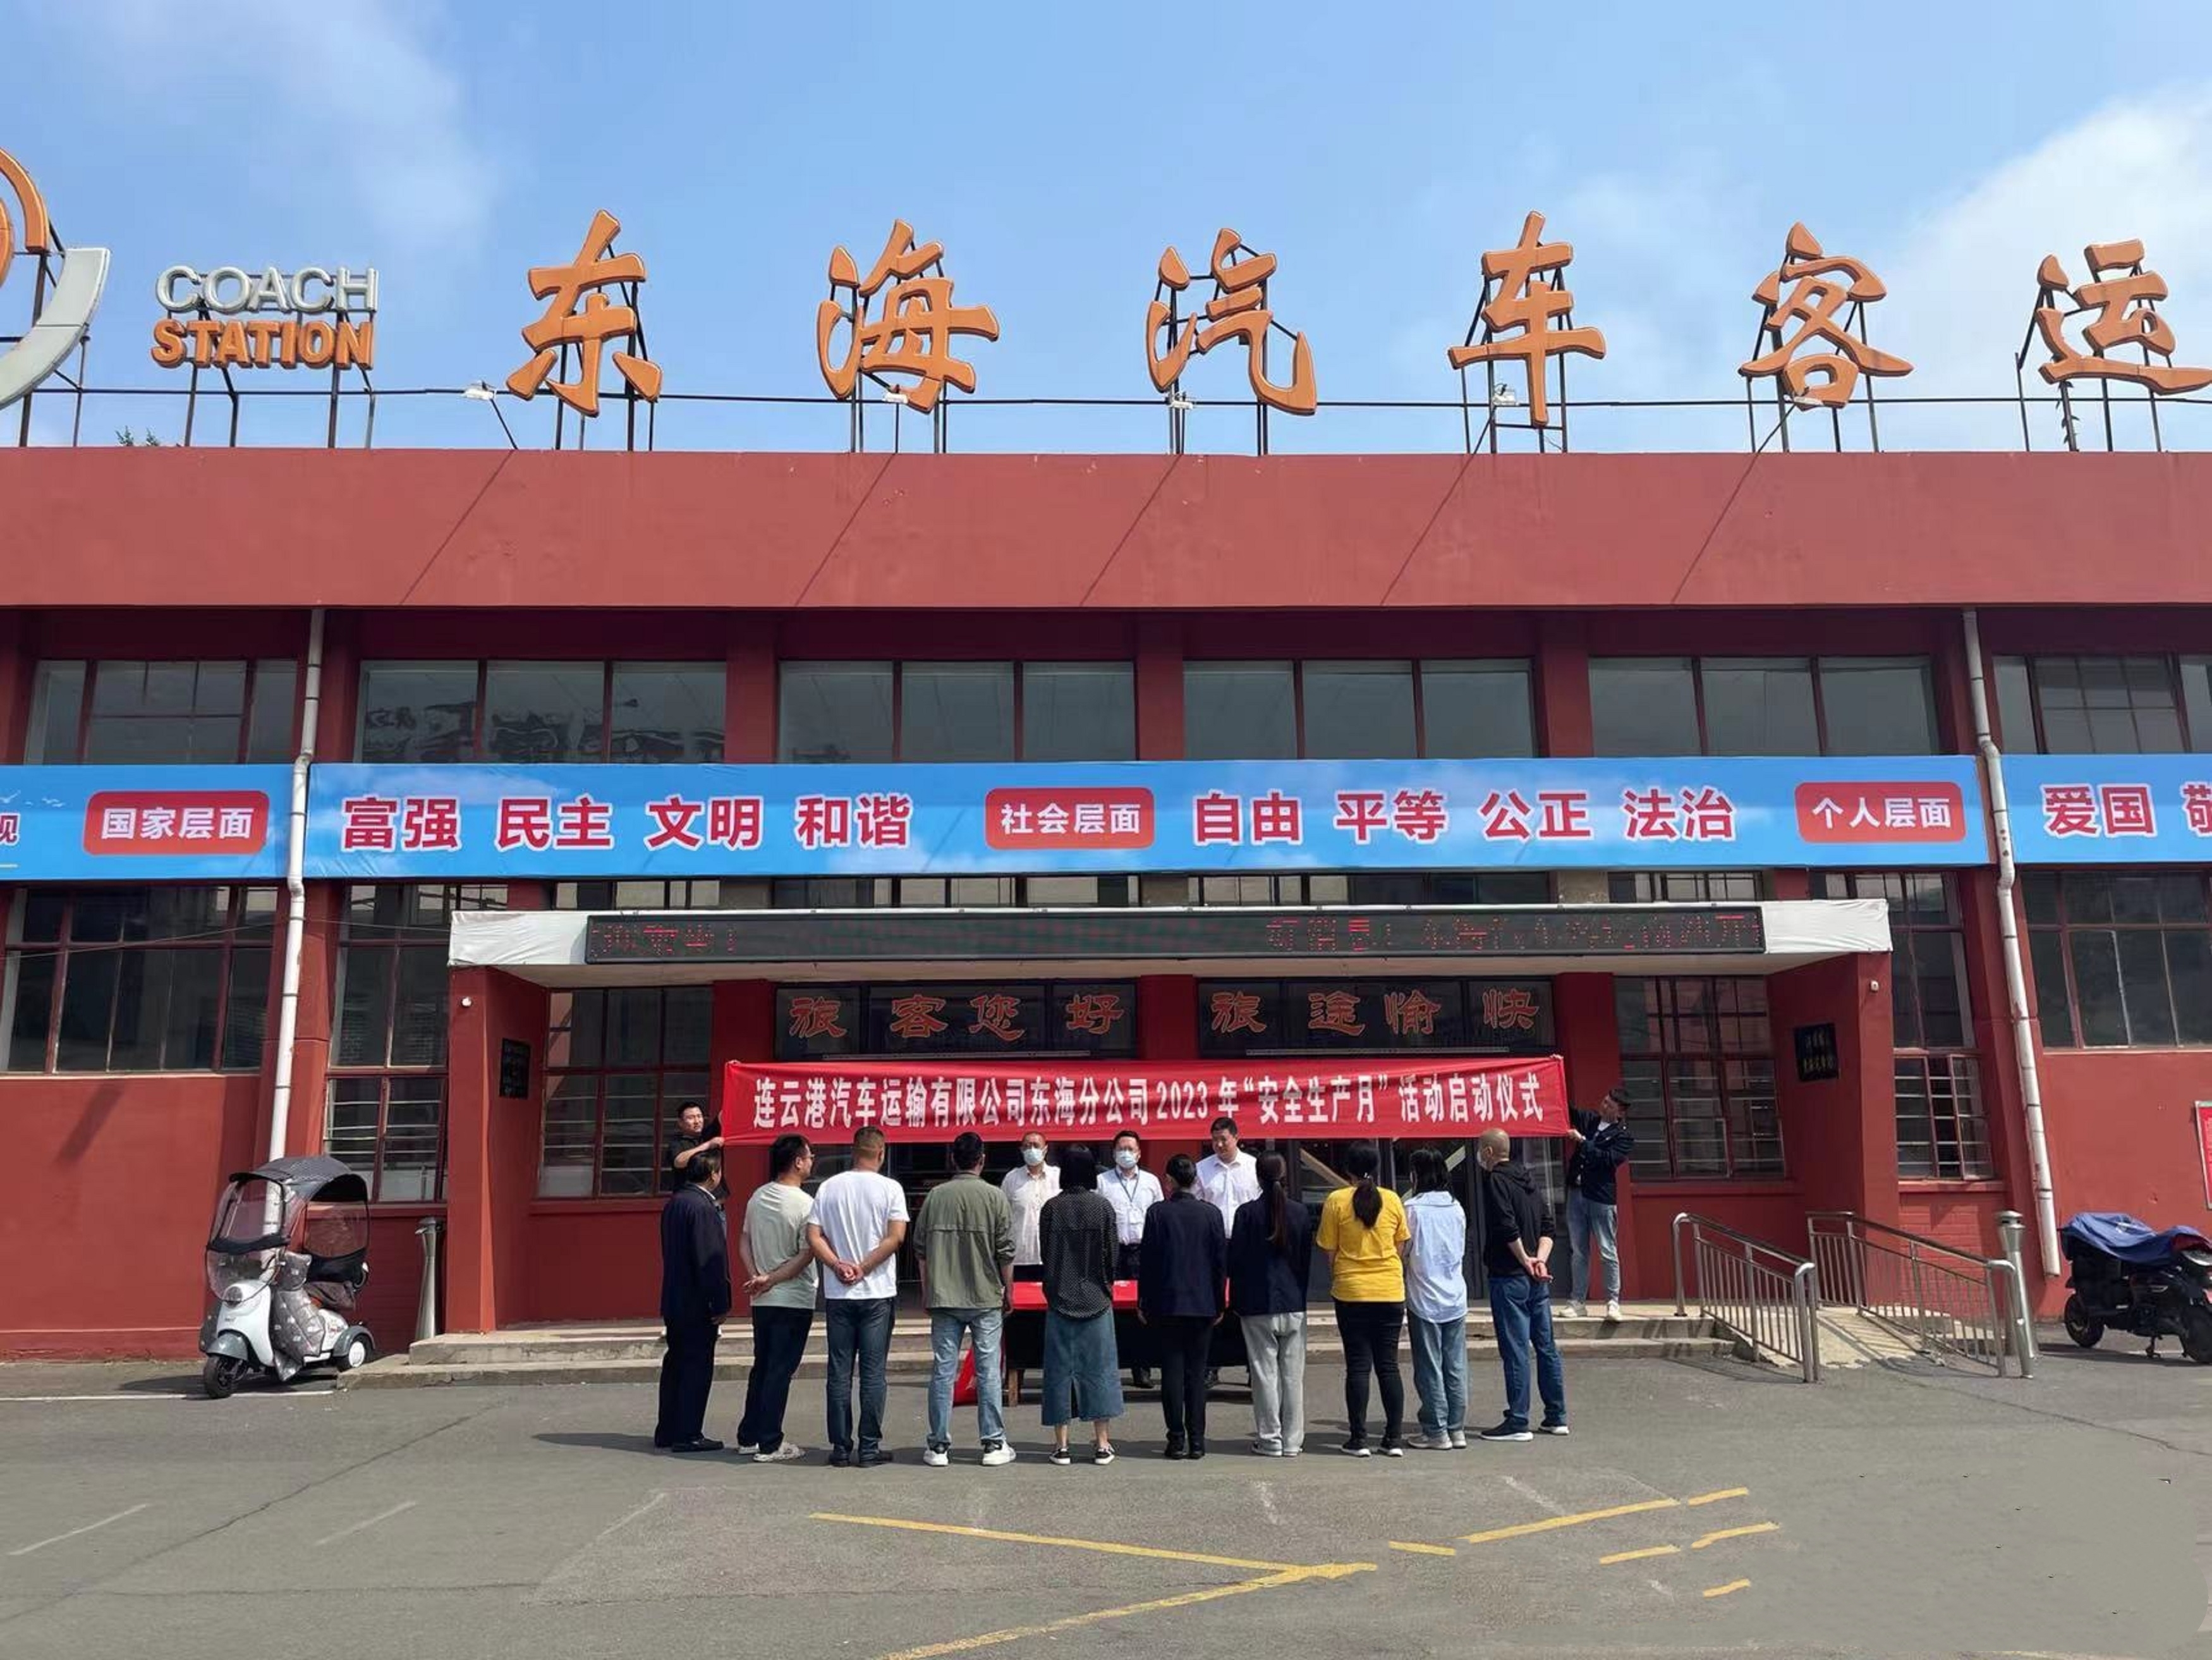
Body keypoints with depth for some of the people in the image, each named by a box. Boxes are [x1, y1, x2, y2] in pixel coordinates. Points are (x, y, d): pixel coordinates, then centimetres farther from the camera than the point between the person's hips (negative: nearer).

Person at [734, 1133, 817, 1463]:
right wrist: (771, 1281, -11)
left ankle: (749, 1437, 23)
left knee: (761, 1367, 16)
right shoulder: (805, 1204, -16)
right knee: (781, 1371, 0)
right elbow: (806, 1255, -18)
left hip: (762, 1300, 7)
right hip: (794, 1300, -7)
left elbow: (744, 1242, 8)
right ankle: (769, 1445, 4)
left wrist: (757, 1277, -1)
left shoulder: (757, 1197, 5)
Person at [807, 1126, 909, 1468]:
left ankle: (841, 1448, 12)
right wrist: (863, 1268, -9)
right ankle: (869, 1449, 5)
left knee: (840, 1372, 8)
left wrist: (839, 1265, -8)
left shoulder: (830, 1187, 3)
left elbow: (813, 1236, -3)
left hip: (837, 1294, 3)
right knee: (873, 1372, 3)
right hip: (877, 1293, -2)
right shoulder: (890, 1188, -5)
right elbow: (896, 1237, -13)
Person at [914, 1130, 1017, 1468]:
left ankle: (939, 1446, 11)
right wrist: (1008, 1292, 8)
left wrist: (927, 1292, 16)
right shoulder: (995, 1197, -6)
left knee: (942, 1371, 7)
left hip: (944, 1299, 2)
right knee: (988, 1371, 5)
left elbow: (920, 1248, 6)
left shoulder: (935, 1196, 1)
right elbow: (1006, 1252, -5)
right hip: (986, 1299, -2)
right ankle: (993, 1444, 9)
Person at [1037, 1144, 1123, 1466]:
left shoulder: (1051, 1208, -6)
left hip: (1060, 1298, 0)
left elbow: (1045, 1254, 1)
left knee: (1060, 1369, 7)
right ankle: (1102, 1443, 8)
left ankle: (1061, 1445, 9)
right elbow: (1111, 1253, 0)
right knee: (1099, 1367, 7)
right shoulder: (1102, 1206, -6)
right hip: (1096, 1298, 0)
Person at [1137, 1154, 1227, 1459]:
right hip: (1203, 1305, 2)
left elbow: (1146, 1261, -4)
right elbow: (1221, 1262, 2)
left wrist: (1143, 1303, 5)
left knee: (1172, 1372, 4)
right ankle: (1197, 1441, 8)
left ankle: (1178, 1440, 5)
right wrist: (1219, 1305, 10)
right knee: (1197, 1373, 7)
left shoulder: (1157, 1213, -7)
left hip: (1166, 1305, -2)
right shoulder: (1211, 1214, -1)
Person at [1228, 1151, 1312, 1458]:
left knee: (1265, 1372, 3)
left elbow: (1235, 1260, -6)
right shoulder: (1300, 1212, 0)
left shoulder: (1247, 1212, -9)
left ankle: (1270, 1440, 7)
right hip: (1294, 1303, 3)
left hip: (1258, 1306, -3)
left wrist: (1237, 1301, 7)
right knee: (1294, 1373, 8)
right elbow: (1307, 1259, 7)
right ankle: (1293, 1440, 12)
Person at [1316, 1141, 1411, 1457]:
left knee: (1358, 1365, 4)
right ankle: (1394, 1439, 10)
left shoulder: (1336, 1201, -6)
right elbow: (1400, 1249, 7)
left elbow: (1330, 1251, -3)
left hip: (1351, 1292, -2)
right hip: (1390, 1292, 2)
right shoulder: (1393, 1200, 0)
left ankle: (1359, 1439, 5)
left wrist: (1334, 1282, 11)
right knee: (1388, 1364, 9)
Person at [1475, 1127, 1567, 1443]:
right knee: (1546, 1346, 12)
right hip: (1538, 1278, 8)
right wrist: (1540, 1259, 0)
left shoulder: (1495, 1180, -9)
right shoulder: (1527, 1179, 15)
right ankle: (1556, 1417, 18)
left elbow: (1508, 1227, -20)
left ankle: (1517, 1422, -2)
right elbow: (1547, 1225, 11)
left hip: (1508, 1277, -8)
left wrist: (1524, 1260, -9)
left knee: (1515, 1350, -5)